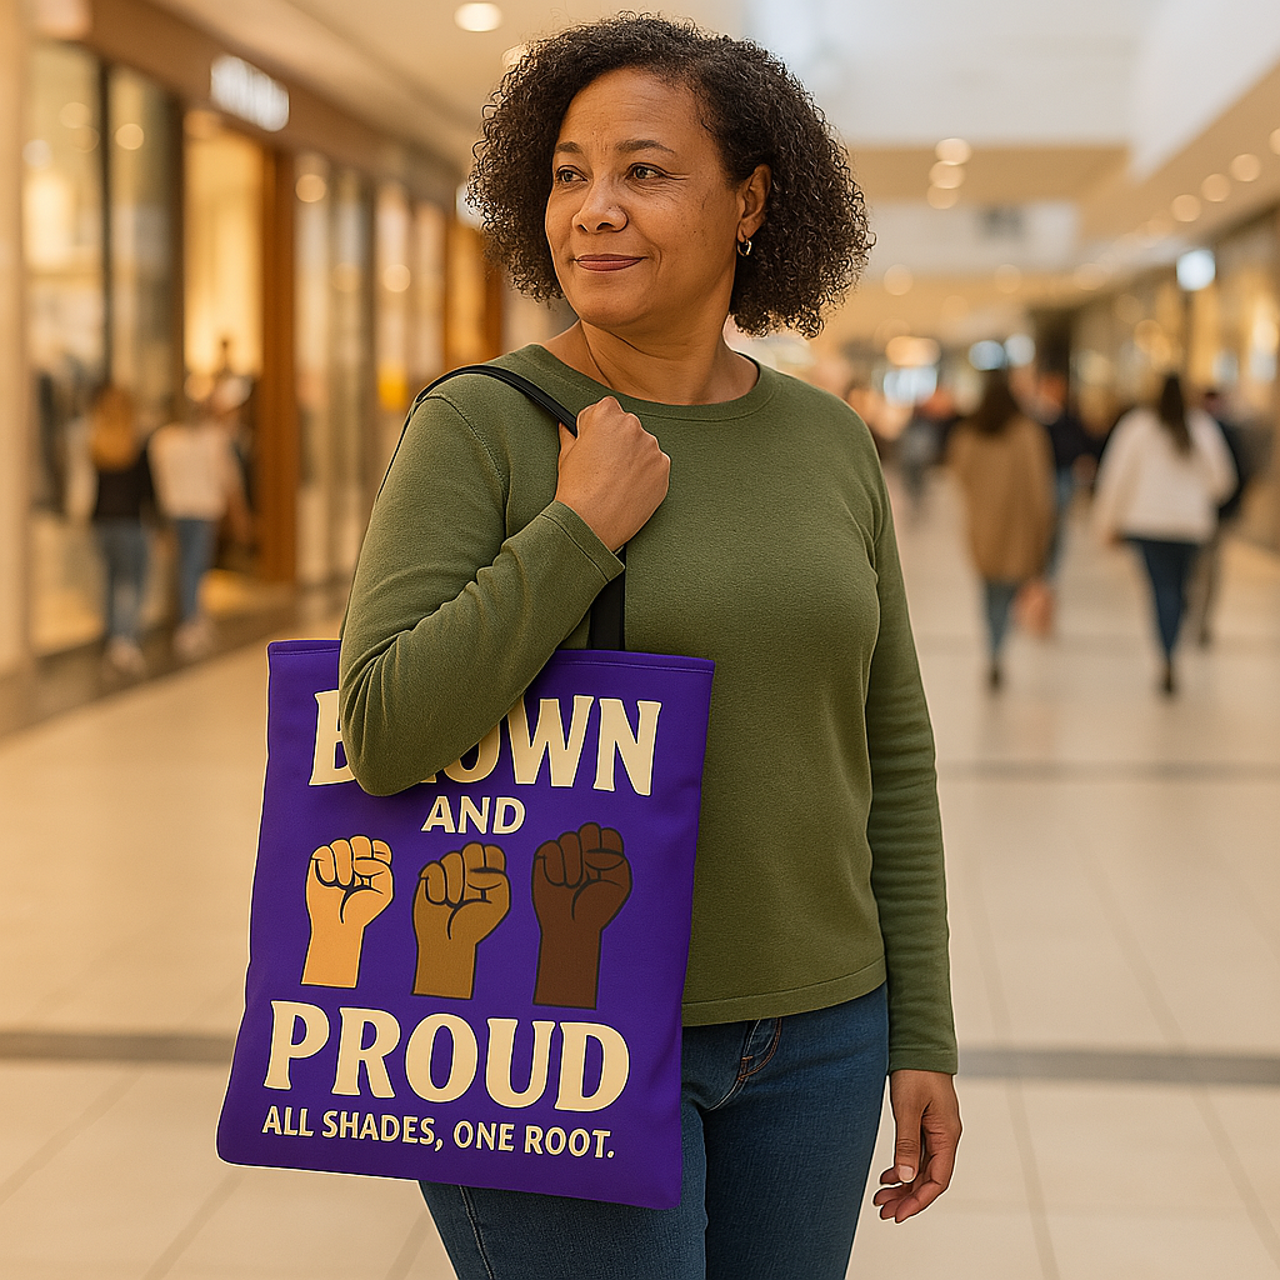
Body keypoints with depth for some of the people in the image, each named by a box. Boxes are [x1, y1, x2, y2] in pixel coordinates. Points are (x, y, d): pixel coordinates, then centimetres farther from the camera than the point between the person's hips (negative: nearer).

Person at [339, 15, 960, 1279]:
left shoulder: (829, 443, 3)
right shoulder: (480, 426, -9)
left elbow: (888, 754, 8)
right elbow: (380, 734, -19)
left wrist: (922, 1038, 5)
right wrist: (583, 531, -20)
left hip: (806, 1032, 5)